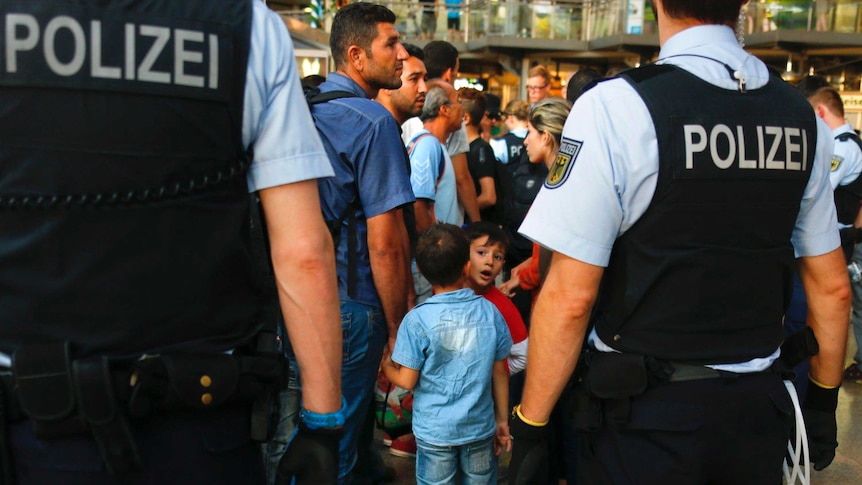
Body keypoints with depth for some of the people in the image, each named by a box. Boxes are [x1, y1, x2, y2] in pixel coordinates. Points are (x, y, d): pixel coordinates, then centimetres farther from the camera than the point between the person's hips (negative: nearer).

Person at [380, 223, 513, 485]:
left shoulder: (417, 320, -17)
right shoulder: (490, 311, -8)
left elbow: (406, 380, -12)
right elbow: (499, 373, -1)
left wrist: (386, 365, 10)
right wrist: (502, 419, 12)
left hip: (434, 431, -2)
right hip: (480, 426, 2)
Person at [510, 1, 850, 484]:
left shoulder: (614, 108, -17)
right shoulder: (803, 117, 1)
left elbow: (570, 298, -19)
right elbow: (832, 287, 7)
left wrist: (529, 427, -8)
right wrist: (823, 400, 20)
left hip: (647, 411, -5)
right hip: (759, 406, 6)